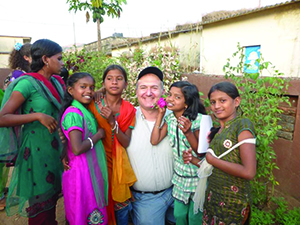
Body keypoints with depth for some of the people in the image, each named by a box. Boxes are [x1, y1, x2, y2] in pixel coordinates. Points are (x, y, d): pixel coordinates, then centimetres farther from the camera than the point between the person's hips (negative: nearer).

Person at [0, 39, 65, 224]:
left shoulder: (55, 83, 8)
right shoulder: (28, 82, -13)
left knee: (51, 201, 20)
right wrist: (37, 115, -24)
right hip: (36, 150, -7)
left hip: (54, 149, 7)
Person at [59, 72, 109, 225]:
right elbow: (77, 148, -27)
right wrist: (99, 135, -14)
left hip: (93, 169, 9)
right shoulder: (73, 113, -19)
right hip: (82, 171, -9)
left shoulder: (86, 112, 9)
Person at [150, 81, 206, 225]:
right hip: (179, 175, 5)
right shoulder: (169, 118, -5)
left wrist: (188, 132, -37)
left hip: (197, 177, -4)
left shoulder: (198, 120, -22)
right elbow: (154, 140, -11)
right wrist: (160, 114, -14)